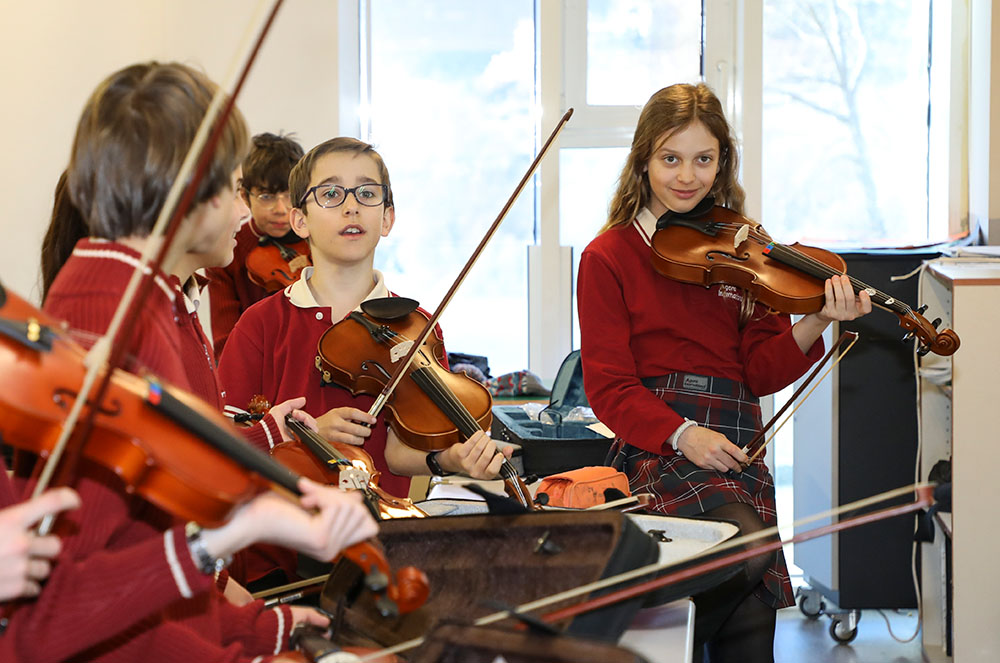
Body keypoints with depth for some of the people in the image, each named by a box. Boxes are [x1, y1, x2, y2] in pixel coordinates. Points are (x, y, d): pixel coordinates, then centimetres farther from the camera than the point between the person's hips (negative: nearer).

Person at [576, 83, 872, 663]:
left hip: (734, 444, 4)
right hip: (658, 444, -3)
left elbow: (762, 372, 6)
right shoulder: (609, 258, 3)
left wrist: (816, 324, -13)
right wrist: (682, 434, -19)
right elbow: (608, 386, -3)